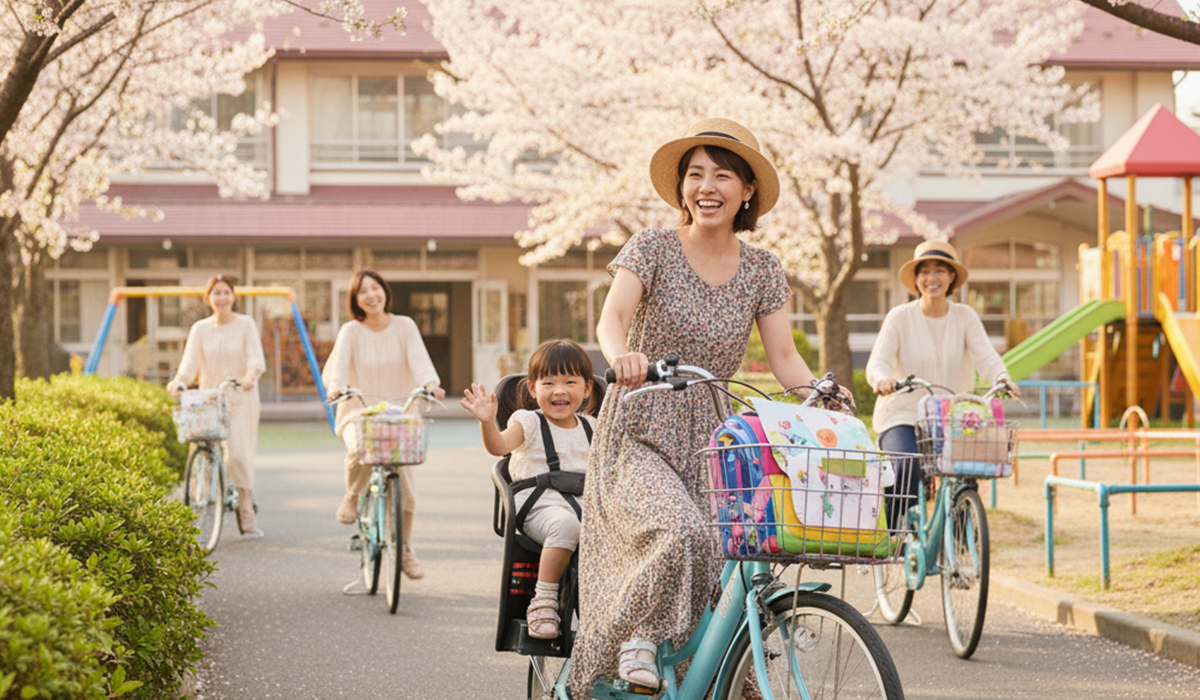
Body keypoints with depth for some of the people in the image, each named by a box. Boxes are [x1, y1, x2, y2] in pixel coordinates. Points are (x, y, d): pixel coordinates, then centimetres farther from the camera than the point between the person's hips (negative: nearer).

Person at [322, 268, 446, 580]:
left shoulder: (404, 326, 2)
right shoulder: (351, 331, -2)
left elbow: (418, 358, -12)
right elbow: (337, 362, -18)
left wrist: (430, 382, -34)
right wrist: (335, 384, -41)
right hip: (358, 412, -2)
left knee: (404, 488, -2)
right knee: (360, 449, -38)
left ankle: (404, 550, 21)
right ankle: (352, 497, -7)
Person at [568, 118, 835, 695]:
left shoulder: (761, 269, 6)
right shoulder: (652, 248, -4)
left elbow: (784, 356, 2)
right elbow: (612, 318, -19)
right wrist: (621, 355, -43)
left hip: (710, 438, 4)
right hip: (639, 436, -4)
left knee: (729, 573, -7)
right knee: (679, 534, -31)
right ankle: (640, 636, -9)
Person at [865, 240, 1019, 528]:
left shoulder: (965, 317, 4)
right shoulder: (900, 317, -3)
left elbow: (985, 355, -9)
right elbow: (878, 361, -13)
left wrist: (1002, 379, -32)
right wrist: (882, 378, -38)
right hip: (902, 417, -3)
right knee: (908, 467, -29)